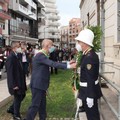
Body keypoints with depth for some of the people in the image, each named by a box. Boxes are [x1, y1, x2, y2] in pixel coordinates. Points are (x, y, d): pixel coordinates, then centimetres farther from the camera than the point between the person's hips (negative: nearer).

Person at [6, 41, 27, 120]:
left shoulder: (16, 56, 7)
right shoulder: (11, 58, -21)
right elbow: (10, 72, -23)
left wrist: (22, 82, 15)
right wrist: (14, 85, -22)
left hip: (20, 81, 9)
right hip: (15, 83, -9)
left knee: (22, 95, 20)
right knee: (18, 98, 4)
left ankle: (11, 109, 36)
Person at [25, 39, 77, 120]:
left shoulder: (43, 55, 14)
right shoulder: (40, 55, -19)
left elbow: (53, 63, 14)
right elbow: (53, 64, -28)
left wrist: (67, 63, 7)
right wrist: (68, 66, -29)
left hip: (41, 85, 10)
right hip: (37, 85, -10)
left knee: (42, 105, 16)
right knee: (35, 105, -6)